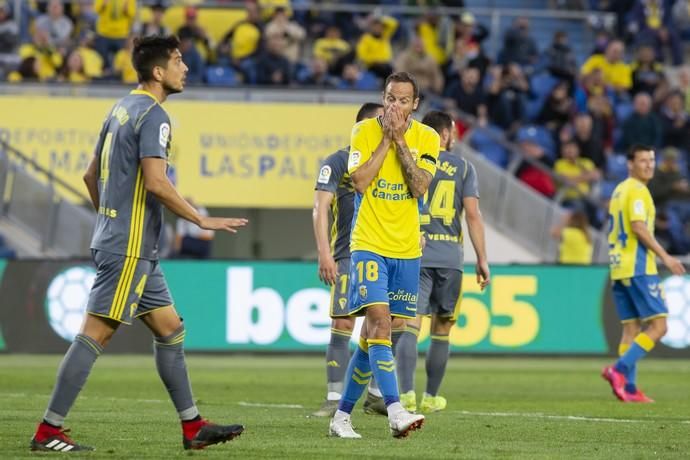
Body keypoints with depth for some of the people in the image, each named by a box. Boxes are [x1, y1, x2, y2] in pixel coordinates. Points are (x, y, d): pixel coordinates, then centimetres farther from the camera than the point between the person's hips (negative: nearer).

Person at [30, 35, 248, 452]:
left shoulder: (123, 109, 16)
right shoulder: (153, 116, -13)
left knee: (170, 330, 13)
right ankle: (48, 432, -9)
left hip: (137, 250, 10)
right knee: (95, 335, -9)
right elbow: (156, 183, -23)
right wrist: (202, 220, -14)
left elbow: (91, 174, 21)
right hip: (129, 248, -10)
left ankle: (193, 426, 16)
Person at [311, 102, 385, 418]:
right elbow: (320, 208, -8)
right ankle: (334, 398, -7)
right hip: (347, 258, -5)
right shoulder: (338, 162, -2)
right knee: (343, 326, -9)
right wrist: (324, 254, -16)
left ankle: (377, 395, 14)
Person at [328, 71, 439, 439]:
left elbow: (419, 187, -10)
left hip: (406, 250, 3)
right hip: (369, 244, -3)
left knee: (373, 335, 7)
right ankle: (395, 411, -29)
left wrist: (399, 140, -13)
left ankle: (342, 415, 17)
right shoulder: (364, 131, -2)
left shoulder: (427, 139, 3)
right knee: (379, 321, -20)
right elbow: (359, 182, -13)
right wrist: (386, 138, -13)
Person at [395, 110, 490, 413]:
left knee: (410, 326, -8)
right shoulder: (463, 167, 5)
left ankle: (407, 392, -26)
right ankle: (431, 397, 19)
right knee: (441, 331, 13)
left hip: (414, 255, 0)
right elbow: (472, 214, -1)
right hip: (449, 257, 0)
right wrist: (482, 259, 4)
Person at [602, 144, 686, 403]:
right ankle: (620, 370, -18)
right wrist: (665, 257, -17)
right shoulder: (637, 190, -10)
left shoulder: (619, 190, 18)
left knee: (631, 328, 8)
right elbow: (639, 227, -20)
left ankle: (629, 389, 3)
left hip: (619, 269, 9)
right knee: (658, 325, -8)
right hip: (638, 268, -9)